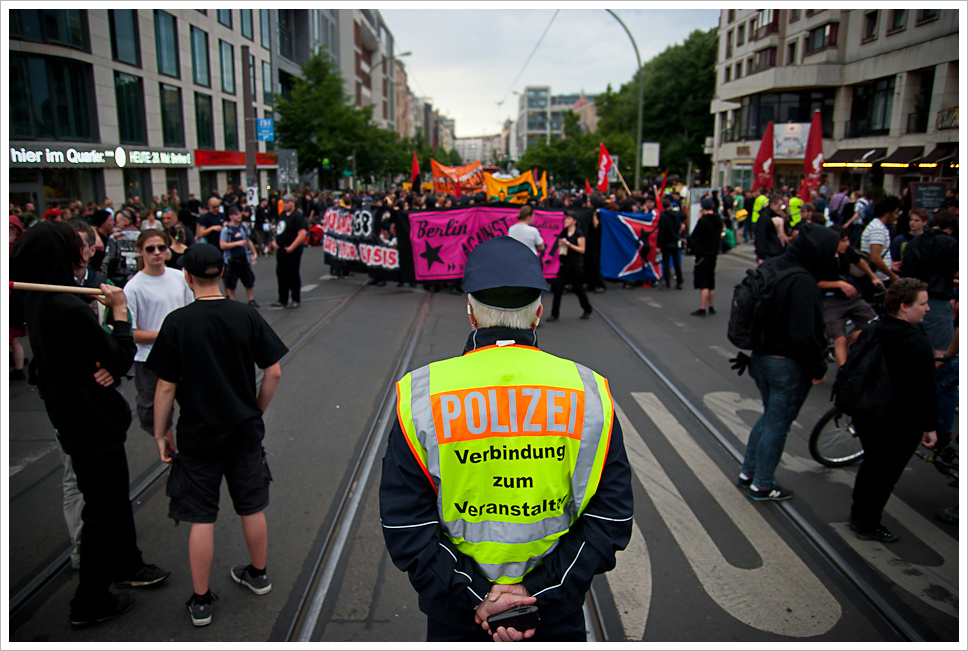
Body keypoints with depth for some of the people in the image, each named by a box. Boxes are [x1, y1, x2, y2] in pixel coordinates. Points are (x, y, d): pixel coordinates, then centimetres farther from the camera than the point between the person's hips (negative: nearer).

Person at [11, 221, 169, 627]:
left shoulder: (35, 304, 1)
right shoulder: (70, 309, -28)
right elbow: (121, 358, -18)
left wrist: (107, 366, -8)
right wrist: (120, 312, -9)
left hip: (71, 418, 9)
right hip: (93, 423, -9)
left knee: (114, 496, 24)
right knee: (103, 509, 6)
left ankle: (126, 565, 43)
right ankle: (90, 602, 21)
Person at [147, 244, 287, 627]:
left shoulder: (177, 322, -13)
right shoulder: (247, 315, -6)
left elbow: (166, 386, -11)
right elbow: (273, 372, -4)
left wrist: (160, 434, 2)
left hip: (198, 436, -2)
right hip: (246, 431, 3)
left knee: (201, 518, 9)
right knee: (252, 508, 18)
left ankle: (201, 601, 22)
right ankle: (258, 574, 38)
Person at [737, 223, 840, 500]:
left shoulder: (773, 267, 4)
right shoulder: (803, 283, -24)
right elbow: (804, 334, -27)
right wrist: (818, 368, -14)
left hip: (761, 357, 9)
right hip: (788, 365, -9)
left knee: (770, 416, 24)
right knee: (778, 424, 7)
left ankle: (747, 472, 33)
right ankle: (761, 486, 21)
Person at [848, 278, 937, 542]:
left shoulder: (870, 332, 1)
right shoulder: (918, 345, -22)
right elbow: (926, 391, -18)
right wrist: (930, 427, -8)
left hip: (865, 414, 8)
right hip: (899, 422, -8)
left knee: (870, 463, 23)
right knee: (886, 473, 7)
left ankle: (857, 516, 36)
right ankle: (868, 527, 18)